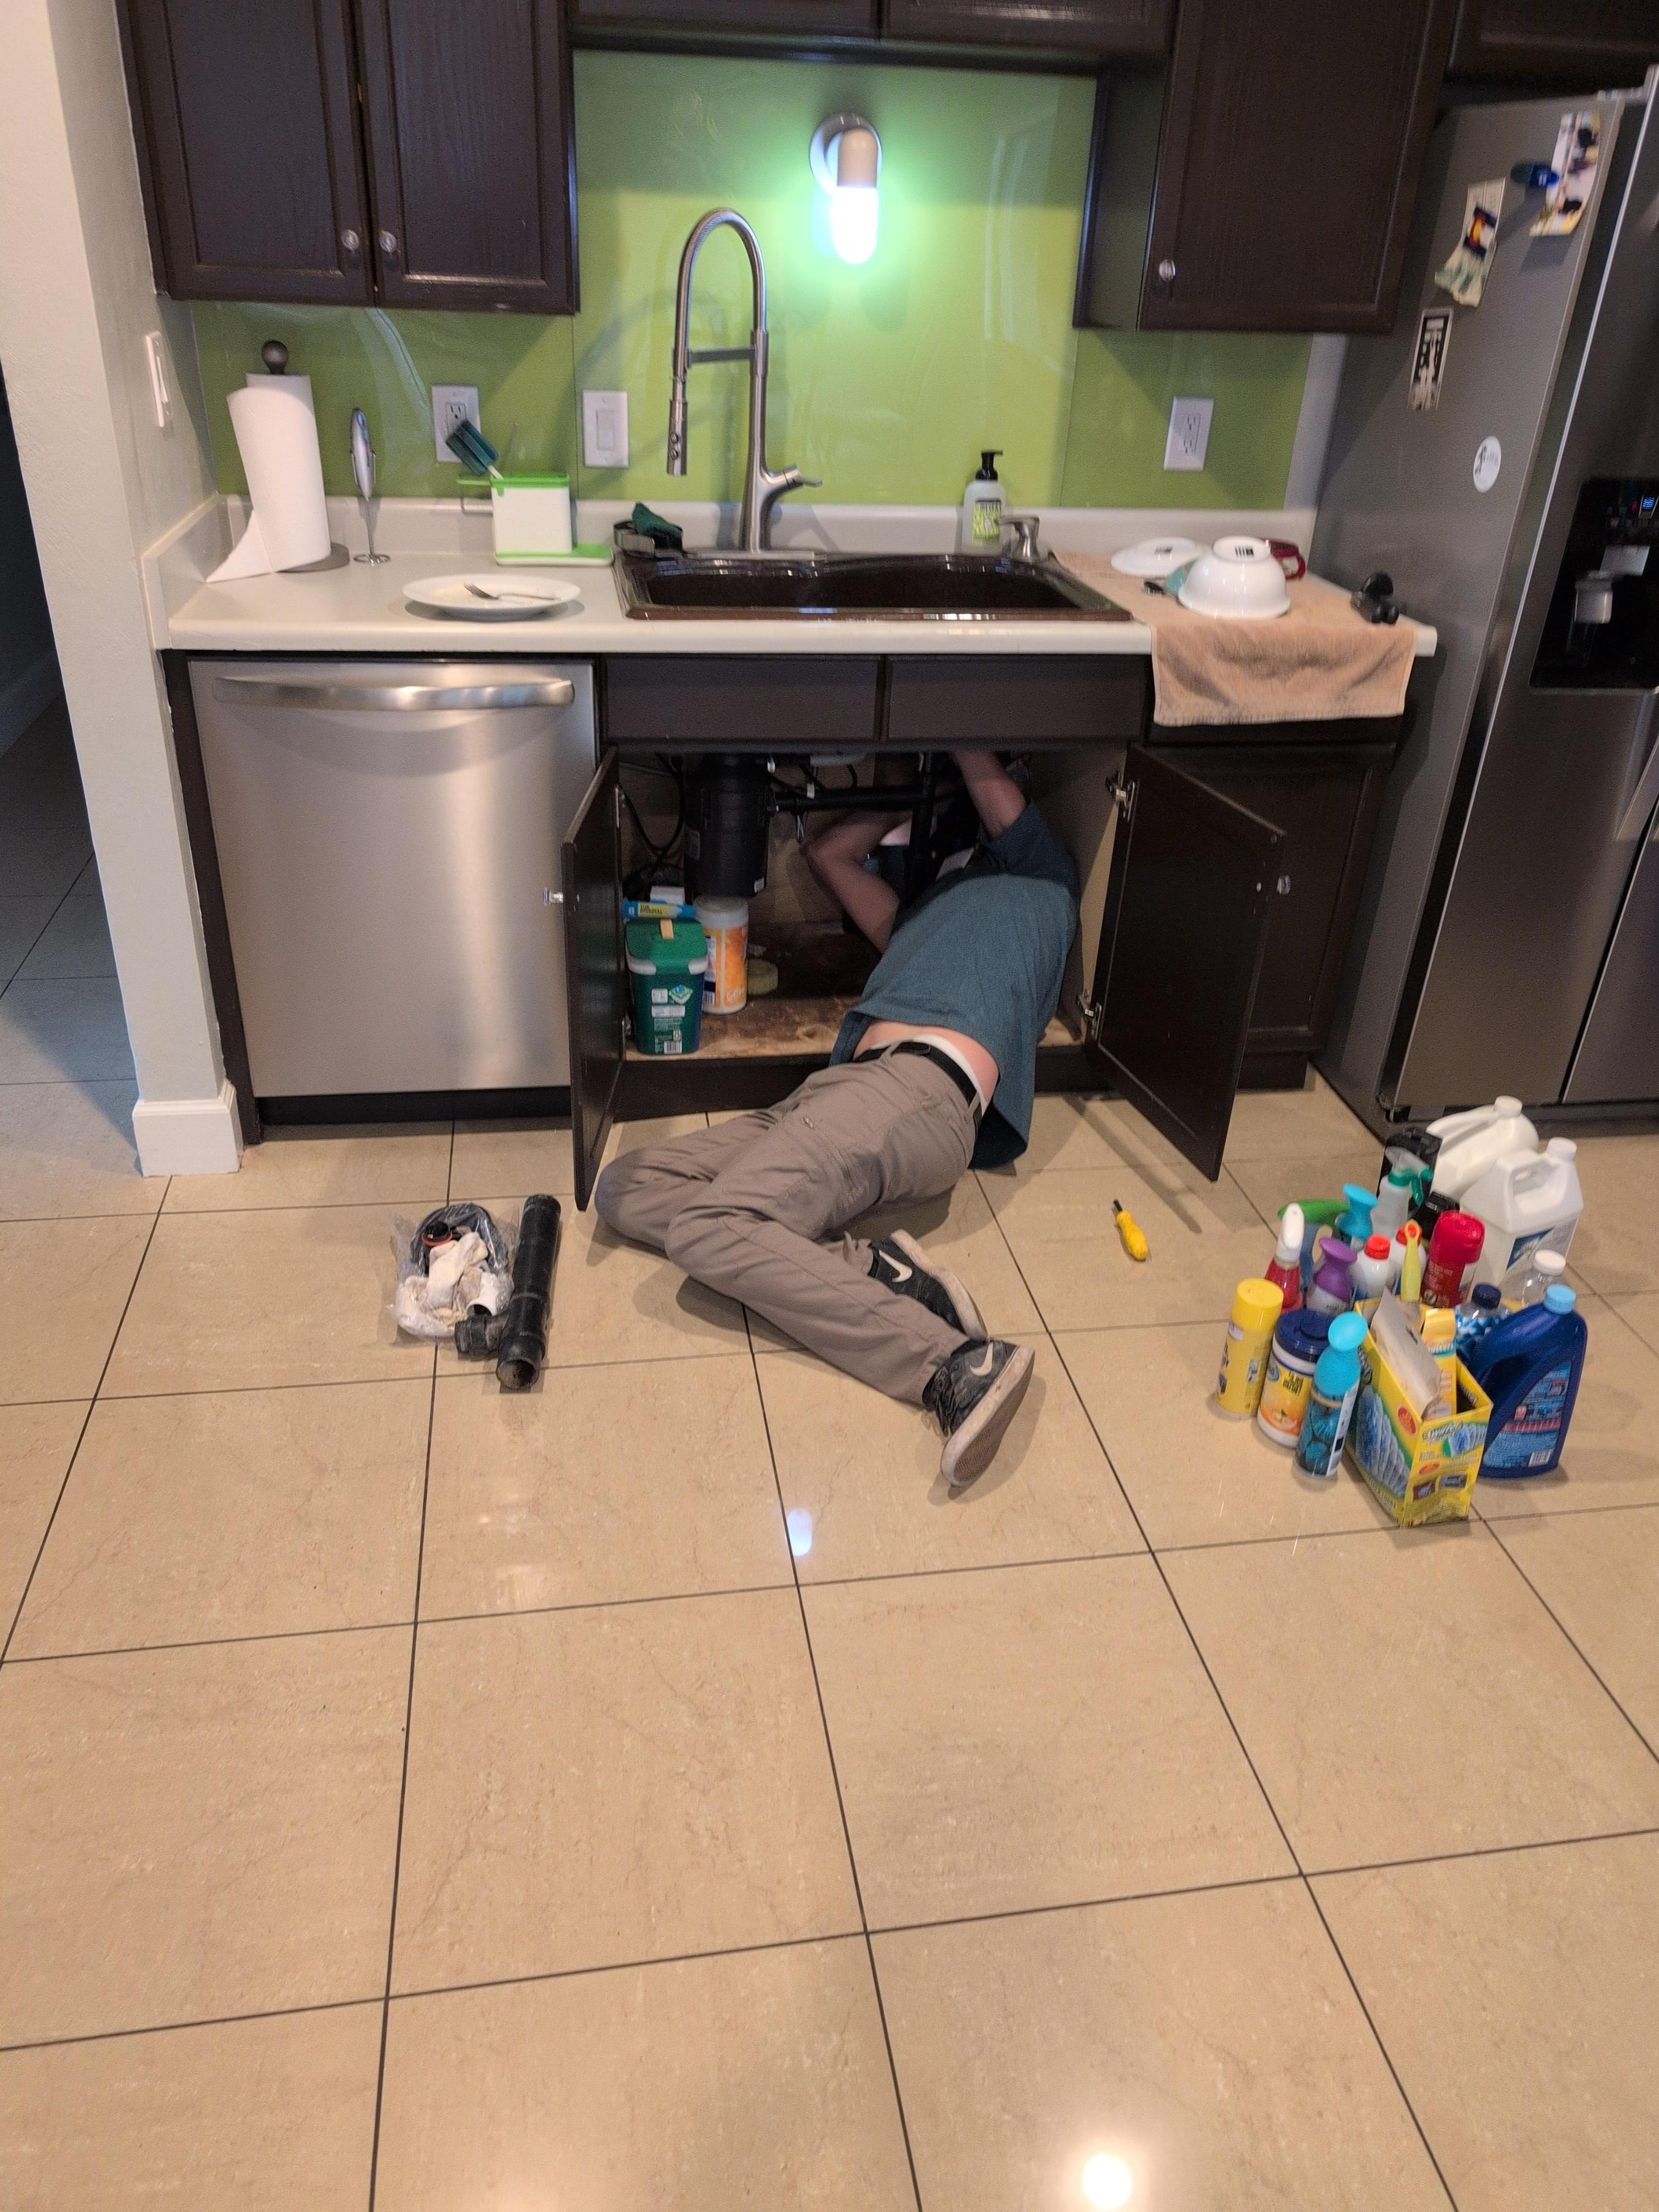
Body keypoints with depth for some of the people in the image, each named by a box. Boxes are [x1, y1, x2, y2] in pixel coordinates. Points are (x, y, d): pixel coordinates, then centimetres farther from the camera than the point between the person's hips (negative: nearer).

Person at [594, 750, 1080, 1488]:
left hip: (916, 1088, -9)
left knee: (704, 1228, -27)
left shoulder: (1043, 878, 23)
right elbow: (829, 851, 50)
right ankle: (878, 1271, -21)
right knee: (625, 1190, -6)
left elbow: (985, 777, 25)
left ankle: (954, 1364, -32)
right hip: (831, 1096, 9)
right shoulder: (917, 921, 42)